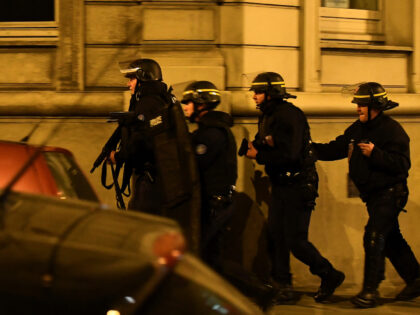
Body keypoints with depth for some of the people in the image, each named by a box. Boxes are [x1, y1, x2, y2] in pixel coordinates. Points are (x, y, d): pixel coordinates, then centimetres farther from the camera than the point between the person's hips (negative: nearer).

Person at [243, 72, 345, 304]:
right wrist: (261, 144, -10)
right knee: (275, 236, 5)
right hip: (281, 186, 9)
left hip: (299, 186, -9)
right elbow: (258, 145, 13)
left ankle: (330, 276, 11)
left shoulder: (289, 116, -18)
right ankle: (284, 287, 12)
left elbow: (289, 155, -27)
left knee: (295, 240, -7)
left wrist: (259, 156, -18)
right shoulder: (267, 117, 12)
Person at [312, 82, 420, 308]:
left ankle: (370, 291, -12)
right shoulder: (357, 129, 9)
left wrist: (375, 153, -30)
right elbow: (335, 149, 16)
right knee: (391, 240, 16)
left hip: (389, 194, -9)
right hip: (373, 195, 9)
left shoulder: (392, 130, -16)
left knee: (373, 236, -16)